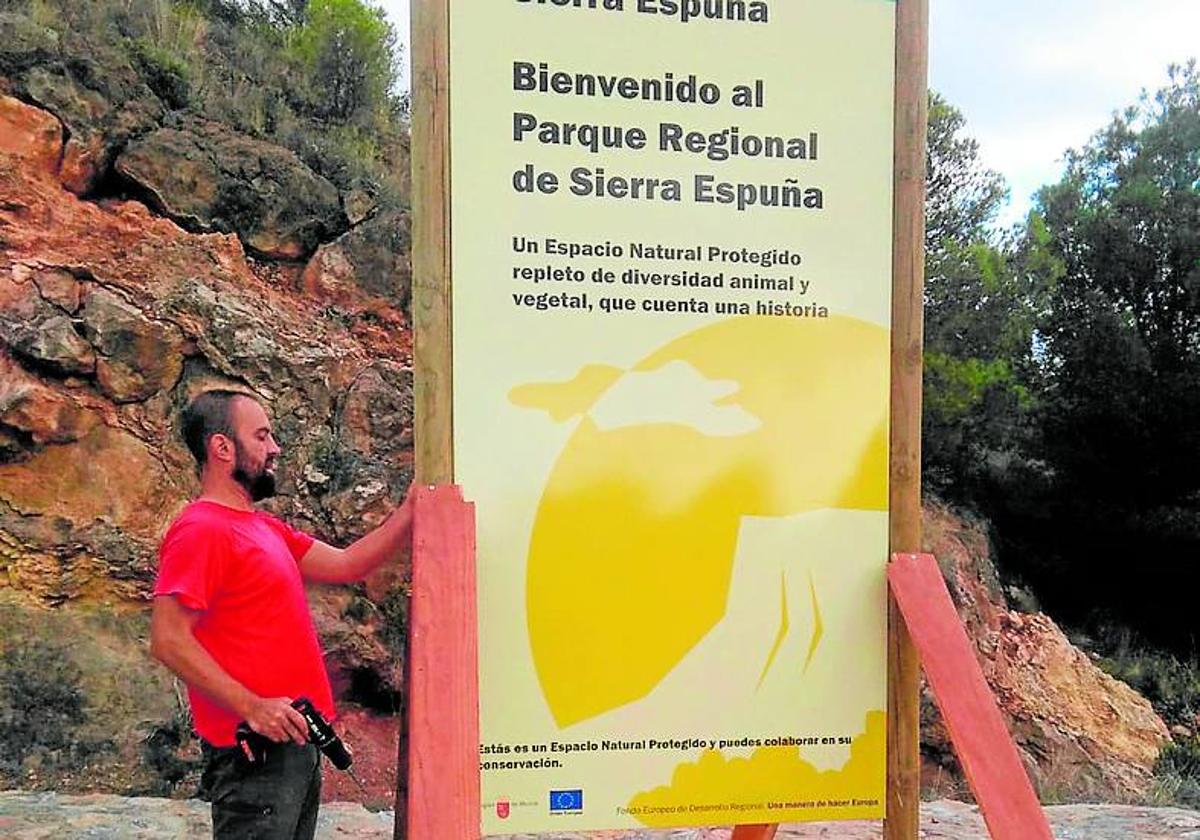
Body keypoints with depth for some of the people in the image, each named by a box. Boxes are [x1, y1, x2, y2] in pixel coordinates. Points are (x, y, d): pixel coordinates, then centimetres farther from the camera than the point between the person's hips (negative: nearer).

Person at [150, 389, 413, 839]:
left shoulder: (267, 528, 16)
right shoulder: (200, 529, -13)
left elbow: (346, 564, 15)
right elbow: (168, 640, -20)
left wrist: (413, 507, 10)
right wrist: (251, 707, -24)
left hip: (294, 742, 10)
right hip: (253, 751, -9)